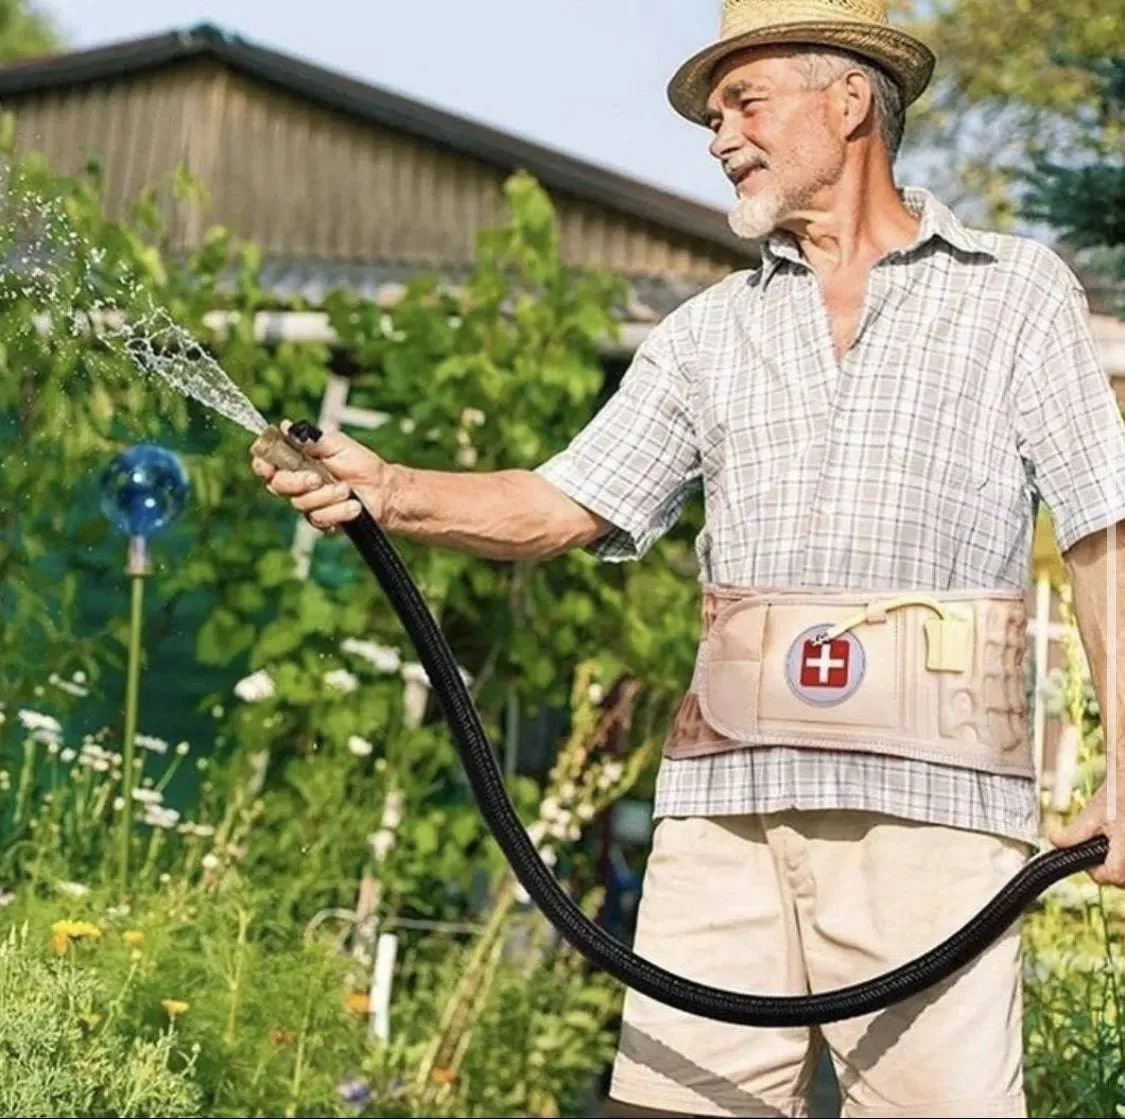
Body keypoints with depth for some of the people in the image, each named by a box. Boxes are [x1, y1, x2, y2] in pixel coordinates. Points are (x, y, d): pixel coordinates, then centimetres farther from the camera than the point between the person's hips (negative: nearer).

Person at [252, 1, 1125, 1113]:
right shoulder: (710, 332, 19)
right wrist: (389, 490, -7)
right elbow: (560, 507, 11)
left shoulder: (1015, 292, 10)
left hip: (928, 801, -3)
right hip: (727, 799, 3)